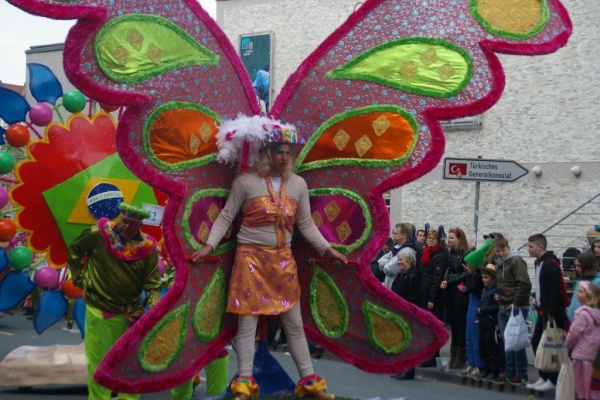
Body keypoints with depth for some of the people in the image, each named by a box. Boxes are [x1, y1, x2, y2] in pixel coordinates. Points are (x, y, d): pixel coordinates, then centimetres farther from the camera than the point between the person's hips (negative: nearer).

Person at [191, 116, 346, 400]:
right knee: (247, 322, -2)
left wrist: (327, 249, 5)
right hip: (250, 258, -4)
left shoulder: (298, 184, 6)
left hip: (283, 260, 4)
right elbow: (226, 217, -2)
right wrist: (209, 245, -12)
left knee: (294, 323, 8)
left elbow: (306, 225, 11)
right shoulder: (246, 181, -6)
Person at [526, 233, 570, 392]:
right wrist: (535, 297, 9)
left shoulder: (551, 264, -18)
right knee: (536, 342, 11)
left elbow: (556, 289, -23)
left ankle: (553, 380, 8)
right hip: (542, 312, 9)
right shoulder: (539, 263, 11)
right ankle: (544, 377, 20)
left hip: (553, 314, -9)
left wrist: (552, 312, -22)